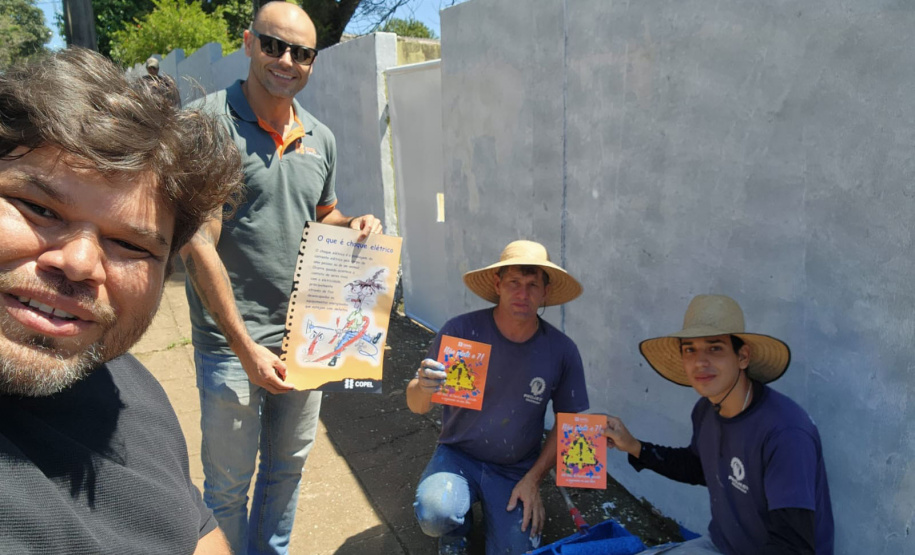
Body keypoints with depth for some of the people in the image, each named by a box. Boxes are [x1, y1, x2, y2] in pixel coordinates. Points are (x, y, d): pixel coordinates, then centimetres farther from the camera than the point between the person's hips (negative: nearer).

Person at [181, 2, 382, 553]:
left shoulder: (321, 138, 7)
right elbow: (200, 246, -16)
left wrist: (354, 225, -2)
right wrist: (247, 349, -17)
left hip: (305, 335, 6)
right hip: (233, 341, -5)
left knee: (289, 467, 22)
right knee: (229, 484, 12)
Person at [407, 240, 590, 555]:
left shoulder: (562, 351, -10)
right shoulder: (460, 331, -16)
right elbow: (417, 406, -11)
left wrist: (533, 480, -4)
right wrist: (423, 387, -35)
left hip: (517, 470, 2)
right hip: (458, 455, -1)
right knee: (435, 513, -29)